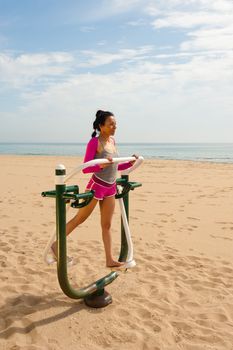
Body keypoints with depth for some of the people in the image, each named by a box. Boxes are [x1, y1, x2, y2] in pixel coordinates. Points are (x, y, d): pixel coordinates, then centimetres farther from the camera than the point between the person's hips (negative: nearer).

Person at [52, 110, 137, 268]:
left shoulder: (112, 141, 8)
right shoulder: (94, 142, -15)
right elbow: (85, 169, -18)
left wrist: (130, 163, 4)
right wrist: (101, 165, -34)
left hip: (110, 188, 7)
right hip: (96, 186, -7)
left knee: (107, 225, 11)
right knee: (79, 219, 6)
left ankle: (110, 260, 19)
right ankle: (57, 244, 26)